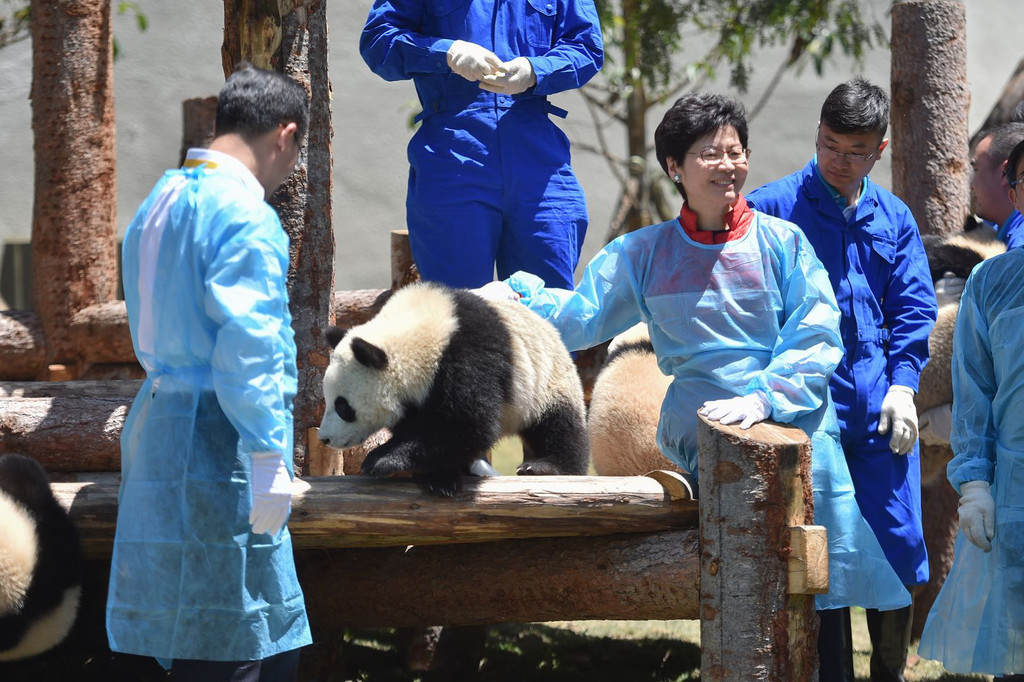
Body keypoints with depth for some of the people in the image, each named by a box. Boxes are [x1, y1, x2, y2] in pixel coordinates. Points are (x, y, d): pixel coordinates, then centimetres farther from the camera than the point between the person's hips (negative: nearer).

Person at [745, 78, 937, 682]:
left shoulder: (894, 219, 14)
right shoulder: (773, 207, 3)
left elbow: (913, 310, 12)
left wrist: (902, 387, -1)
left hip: (882, 409, 3)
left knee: (898, 545, 1)